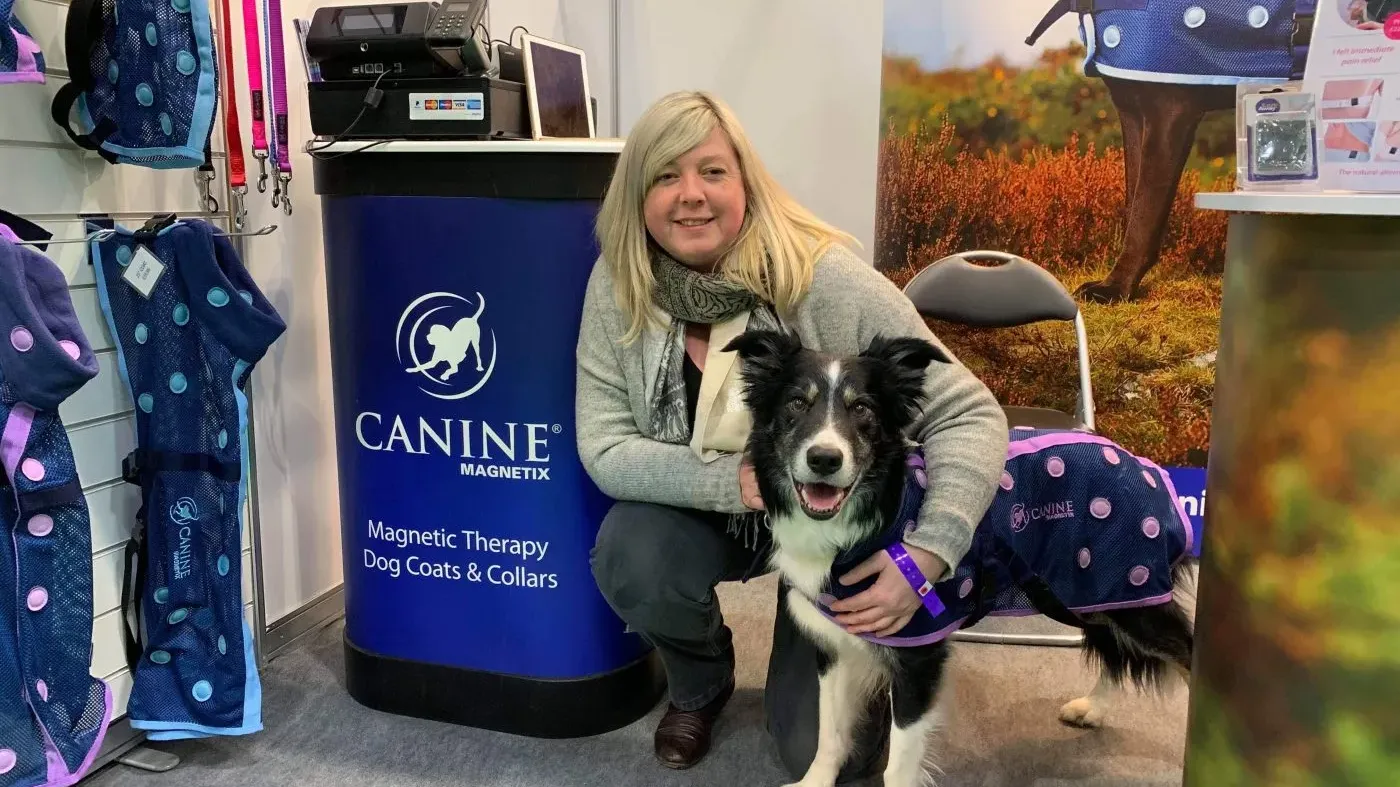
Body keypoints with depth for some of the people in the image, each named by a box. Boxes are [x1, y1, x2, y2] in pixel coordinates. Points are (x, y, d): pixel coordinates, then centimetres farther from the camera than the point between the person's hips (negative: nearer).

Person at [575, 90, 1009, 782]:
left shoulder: (822, 278, -27)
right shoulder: (617, 285, -17)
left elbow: (969, 415, -25)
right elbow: (606, 450, -18)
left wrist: (927, 556, -39)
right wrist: (742, 481, -32)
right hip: (705, 512, 3)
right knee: (628, 561, -30)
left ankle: (861, 663, 31)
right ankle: (701, 680, 7)